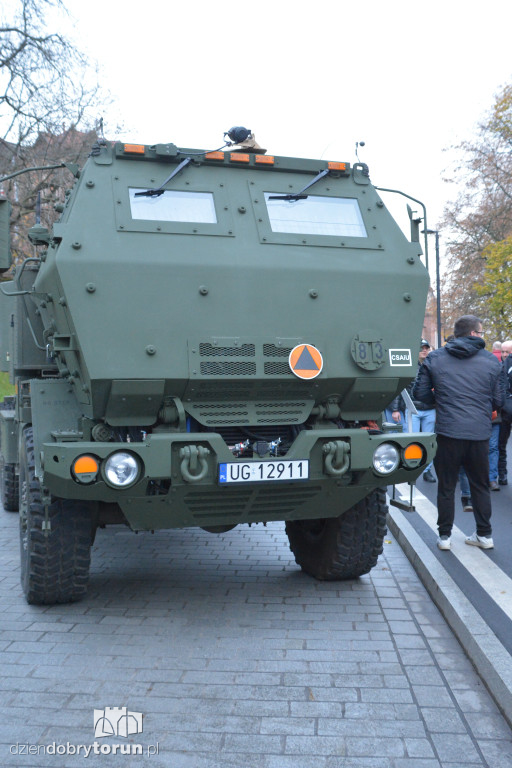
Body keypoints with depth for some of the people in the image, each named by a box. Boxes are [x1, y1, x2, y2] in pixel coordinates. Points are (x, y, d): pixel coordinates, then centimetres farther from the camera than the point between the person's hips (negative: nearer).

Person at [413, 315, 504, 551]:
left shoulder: (434, 358, 1)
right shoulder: (491, 361, 2)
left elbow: (420, 392, 2)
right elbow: (498, 400, 6)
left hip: (448, 432, -1)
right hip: (479, 433, 1)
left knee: (446, 486, 10)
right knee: (480, 485, 16)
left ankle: (444, 536, 14)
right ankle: (485, 534, 23)